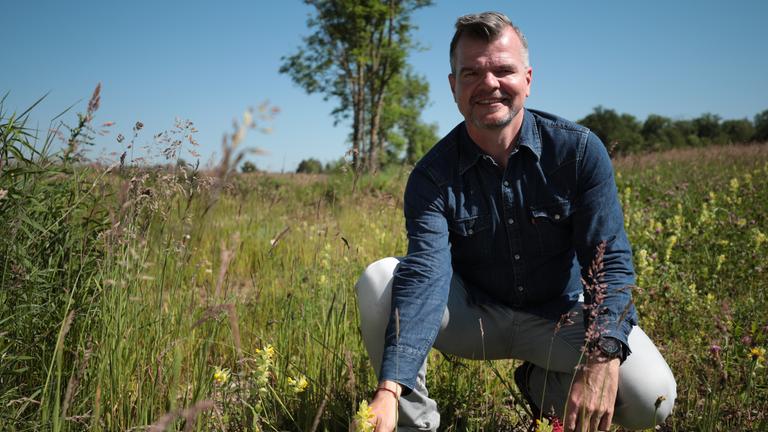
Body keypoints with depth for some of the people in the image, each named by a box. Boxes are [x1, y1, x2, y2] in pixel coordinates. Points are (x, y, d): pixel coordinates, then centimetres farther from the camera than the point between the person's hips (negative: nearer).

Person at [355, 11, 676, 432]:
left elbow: (609, 261, -19)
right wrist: (390, 388, -43)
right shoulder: (433, 174, -15)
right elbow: (425, 274, -29)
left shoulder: (579, 149, -14)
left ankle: (544, 386, 9)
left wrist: (603, 358, -36)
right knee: (379, 280, -24)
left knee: (652, 396, -23)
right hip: (473, 314, 0)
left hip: (560, 315, 0)